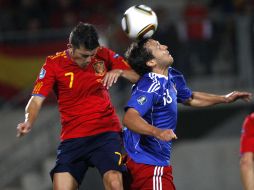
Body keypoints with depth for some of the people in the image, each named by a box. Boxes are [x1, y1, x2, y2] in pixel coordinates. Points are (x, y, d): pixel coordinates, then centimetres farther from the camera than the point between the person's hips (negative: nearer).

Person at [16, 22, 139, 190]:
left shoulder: (104, 55, 2)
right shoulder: (54, 64, -3)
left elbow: (136, 77, 6)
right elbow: (37, 99, -7)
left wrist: (119, 71, -16)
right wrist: (28, 122, -27)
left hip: (106, 132, 0)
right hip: (72, 137, 1)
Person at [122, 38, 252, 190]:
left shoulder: (172, 77, 9)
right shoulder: (151, 86, -23)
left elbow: (190, 98, 31)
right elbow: (129, 118, -36)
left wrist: (225, 99, 29)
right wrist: (157, 132, -51)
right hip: (149, 164, -10)